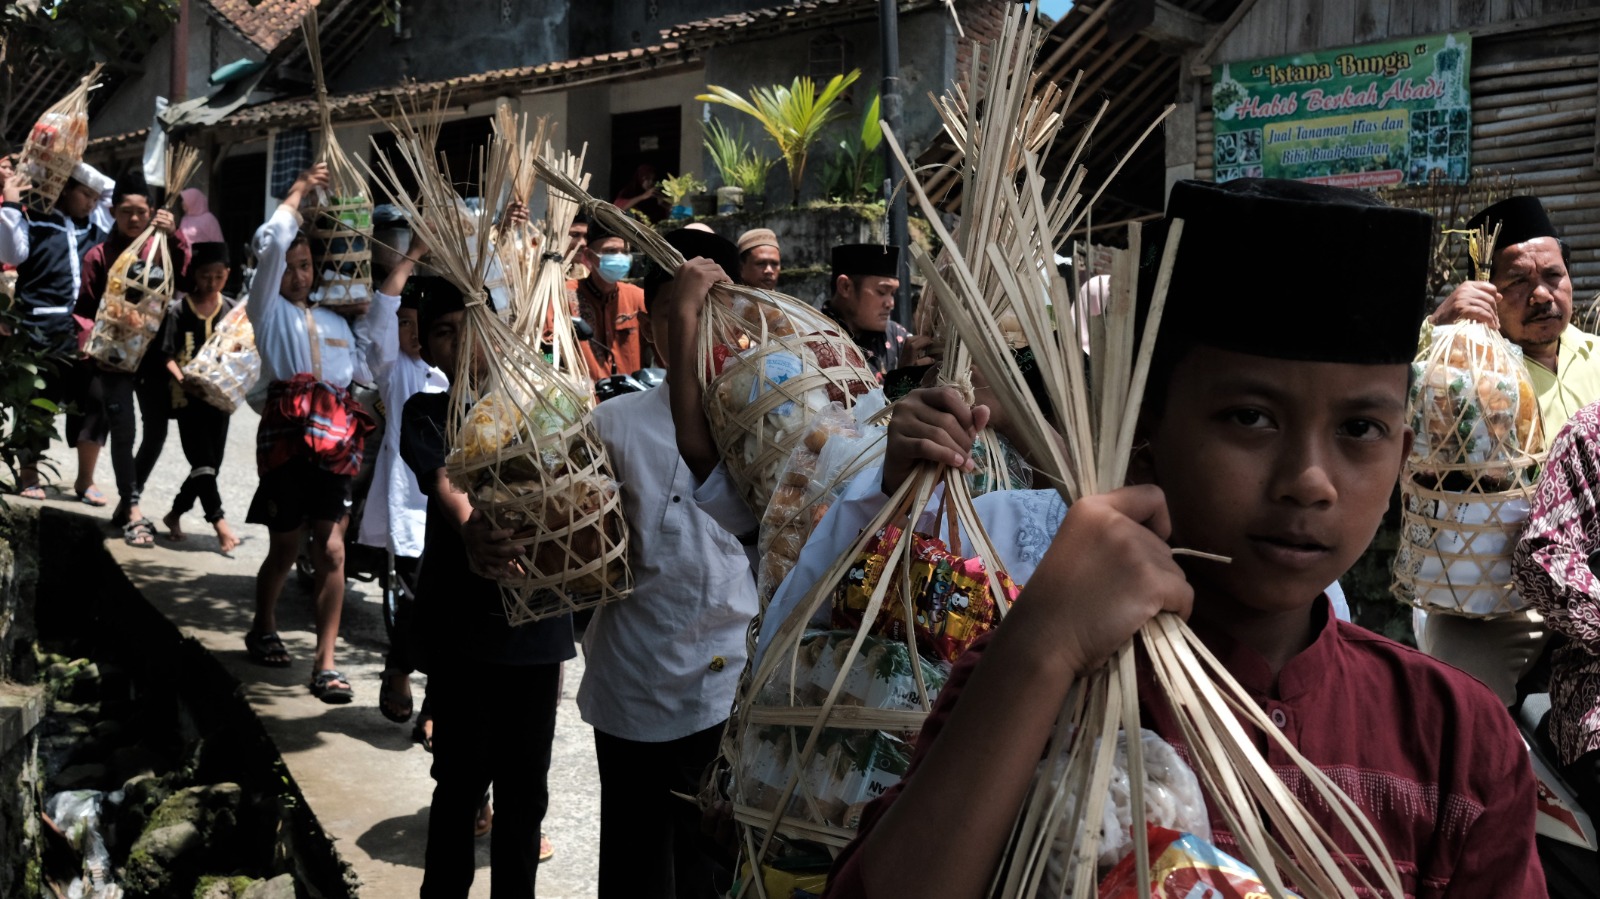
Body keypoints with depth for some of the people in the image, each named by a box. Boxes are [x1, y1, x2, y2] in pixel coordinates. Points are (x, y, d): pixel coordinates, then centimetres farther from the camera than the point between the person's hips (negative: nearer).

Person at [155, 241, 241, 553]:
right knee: (202, 462, -11)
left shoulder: (234, 309, 4)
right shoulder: (180, 309, -4)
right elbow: (167, 355, -7)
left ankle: (174, 514, 28)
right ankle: (220, 524, -12)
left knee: (211, 465, 10)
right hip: (188, 397, -4)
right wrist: (182, 380, -24)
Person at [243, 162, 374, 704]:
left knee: (332, 549, -7)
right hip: (287, 435, -3)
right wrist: (299, 191, 3)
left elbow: (362, 368, 15)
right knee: (286, 548, 7)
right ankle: (263, 629, 35)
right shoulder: (269, 311, 7)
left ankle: (325, 664, -5)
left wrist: (362, 316, 11)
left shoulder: (335, 321, 21)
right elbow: (270, 245, -5)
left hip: (333, 438, 3)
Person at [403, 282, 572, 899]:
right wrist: (469, 532, -41)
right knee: (462, 778, 2)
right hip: (461, 621, -2)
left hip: (536, 613, 2)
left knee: (525, 781, 8)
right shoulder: (428, 413, 1)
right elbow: (444, 483, -19)